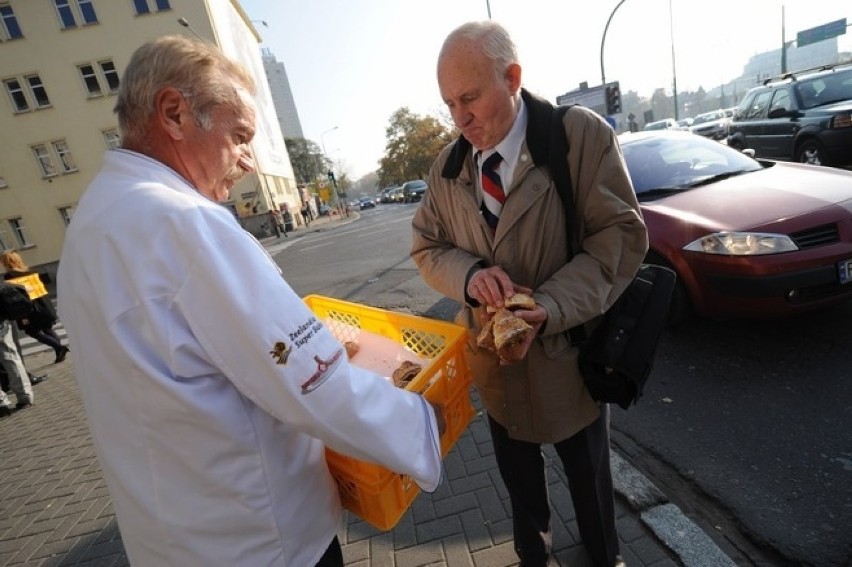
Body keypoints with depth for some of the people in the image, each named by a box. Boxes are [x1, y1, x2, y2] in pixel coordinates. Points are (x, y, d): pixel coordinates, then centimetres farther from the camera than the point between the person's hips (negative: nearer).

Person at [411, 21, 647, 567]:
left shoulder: (582, 134, -14)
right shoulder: (446, 167, -1)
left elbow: (622, 234, -16)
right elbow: (427, 247, 3)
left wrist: (550, 308, -29)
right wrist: (470, 274, -20)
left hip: (569, 350, -3)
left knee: (588, 472, 23)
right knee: (518, 473, 25)